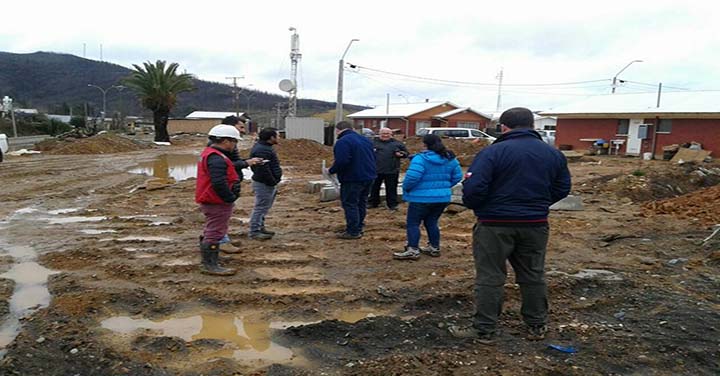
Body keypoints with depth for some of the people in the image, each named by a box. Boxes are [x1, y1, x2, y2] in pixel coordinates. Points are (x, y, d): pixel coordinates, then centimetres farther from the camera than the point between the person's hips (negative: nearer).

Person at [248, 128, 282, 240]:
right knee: (261, 207, -4)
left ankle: (260, 227, 31)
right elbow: (263, 169, -27)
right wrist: (273, 182, -19)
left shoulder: (265, 147, 13)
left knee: (264, 207, 19)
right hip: (264, 184, -11)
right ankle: (254, 231, 4)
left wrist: (274, 182, 17)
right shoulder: (262, 151, -22)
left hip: (268, 184, 11)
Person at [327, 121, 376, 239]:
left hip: (352, 179, -9)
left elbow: (341, 162, -25)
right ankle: (359, 227, 25)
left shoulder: (342, 142, -15)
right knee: (361, 203, 17)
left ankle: (353, 232, 1)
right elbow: (373, 158, 18)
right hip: (368, 177, 9)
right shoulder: (365, 140, 13)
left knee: (350, 204, -1)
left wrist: (331, 171, -9)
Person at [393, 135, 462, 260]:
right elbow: (457, 176, 10)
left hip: (422, 198, -7)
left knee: (412, 223, 2)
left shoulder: (421, 158, -17)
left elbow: (412, 177, -24)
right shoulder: (450, 159, 5)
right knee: (431, 222, 20)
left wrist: (406, 188, -6)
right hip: (443, 197, 7)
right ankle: (434, 248, 26)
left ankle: (413, 250, -2)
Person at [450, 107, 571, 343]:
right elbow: (562, 189, 11)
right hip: (536, 224, 5)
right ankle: (537, 326, 29)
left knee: (490, 277, 5)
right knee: (533, 276, 17)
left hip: (496, 224, -5)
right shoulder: (553, 154, 5)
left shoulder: (493, 152, -12)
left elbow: (474, 188, -19)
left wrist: (473, 205, 2)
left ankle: (484, 329, 12)